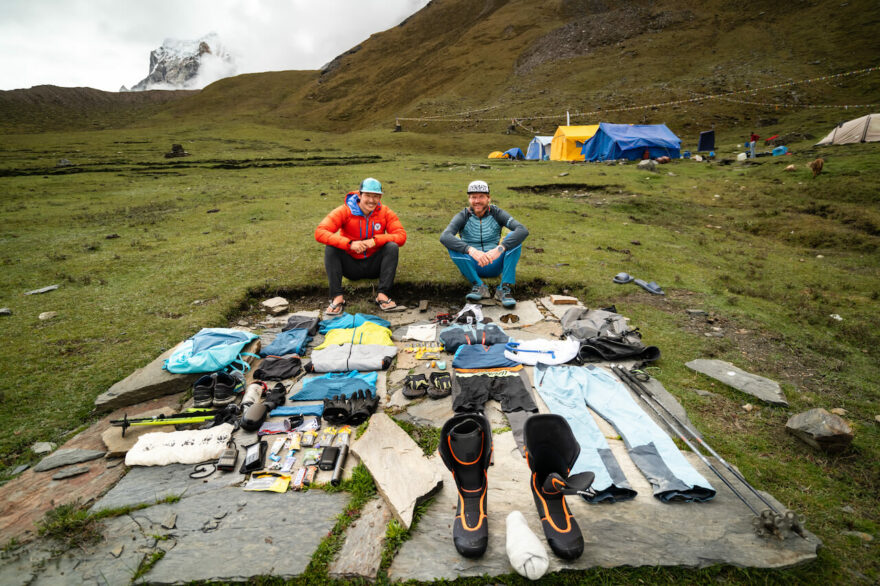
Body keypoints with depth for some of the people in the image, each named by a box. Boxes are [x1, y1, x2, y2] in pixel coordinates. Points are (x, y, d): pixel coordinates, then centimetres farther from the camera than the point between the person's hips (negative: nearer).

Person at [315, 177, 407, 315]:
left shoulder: (385, 212, -5)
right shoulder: (345, 211, -11)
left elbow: (401, 236, -15)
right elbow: (319, 232, -23)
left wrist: (375, 241, -29)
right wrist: (349, 244, -36)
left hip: (374, 266, 1)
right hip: (351, 266, -1)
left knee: (392, 247, -23)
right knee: (330, 248, -24)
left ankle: (383, 296, -28)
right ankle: (337, 298, -27)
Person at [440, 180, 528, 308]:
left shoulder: (497, 213, -6)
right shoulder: (463, 216, -8)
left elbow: (523, 230, -22)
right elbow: (444, 237, -28)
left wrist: (500, 248, -39)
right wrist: (471, 250, -44)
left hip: (494, 265, 1)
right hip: (471, 266, 0)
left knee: (514, 236, -22)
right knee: (452, 244, -26)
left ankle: (504, 289, -26)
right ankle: (479, 287, -23)